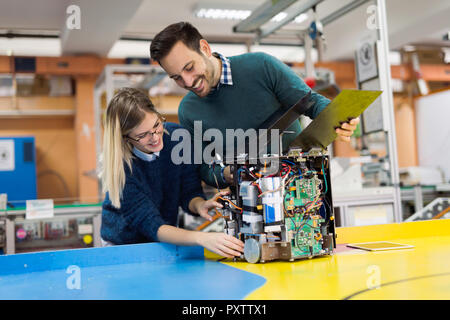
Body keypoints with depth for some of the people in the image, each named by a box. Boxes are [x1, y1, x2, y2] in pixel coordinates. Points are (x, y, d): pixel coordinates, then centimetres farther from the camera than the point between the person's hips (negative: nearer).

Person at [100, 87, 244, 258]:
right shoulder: (121, 166, -26)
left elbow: (189, 192, -8)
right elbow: (151, 225, -29)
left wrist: (199, 205, -32)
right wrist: (201, 238, -44)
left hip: (167, 239, 4)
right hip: (124, 245, -3)